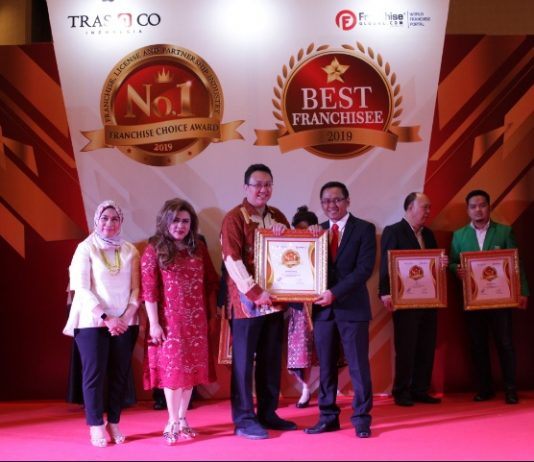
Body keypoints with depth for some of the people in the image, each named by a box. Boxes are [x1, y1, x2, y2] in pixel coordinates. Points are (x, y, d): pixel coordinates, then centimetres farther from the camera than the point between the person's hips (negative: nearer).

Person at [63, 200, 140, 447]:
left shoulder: (130, 251, 6)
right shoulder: (86, 248, -3)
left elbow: (136, 289, 5)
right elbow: (82, 289, -9)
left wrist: (126, 317, -9)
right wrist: (105, 318, -16)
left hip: (124, 322, 3)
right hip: (92, 322, -3)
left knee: (120, 374, 4)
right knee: (94, 373, -2)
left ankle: (114, 423, 16)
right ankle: (96, 426, 8)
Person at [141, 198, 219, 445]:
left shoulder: (199, 248, 7)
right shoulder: (154, 250, -5)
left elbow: (211, 282, 11)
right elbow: (148, 290, -9)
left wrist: (211, 314, 7)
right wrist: (154, 323, -14)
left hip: (196, 320, 4)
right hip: (169, 319, -4)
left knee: (192, 368, 8)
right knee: (172, 368, 0)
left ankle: (183, 419, 19)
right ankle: (173, 422, 8)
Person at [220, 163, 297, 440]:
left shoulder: (278, 217, 12)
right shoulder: (234, 218, -7)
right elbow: (232, 260, -14)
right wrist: (254, 292, -21)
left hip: (274, 299, 6)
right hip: (246, 300, -6)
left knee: (272, 359, 12)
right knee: (243, 360, 0)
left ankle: (268, 413, 22)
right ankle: (244, 419, 7)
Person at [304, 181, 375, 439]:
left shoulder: (364, 229, -1)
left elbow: (364, 268, -11)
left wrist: (335, 292, -18)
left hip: (352, 307, -4)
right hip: (323, 307, 4)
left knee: (358, 365, 2)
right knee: (326, 366, 8)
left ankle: (361, 418, 11)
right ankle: (328, 417, 17)